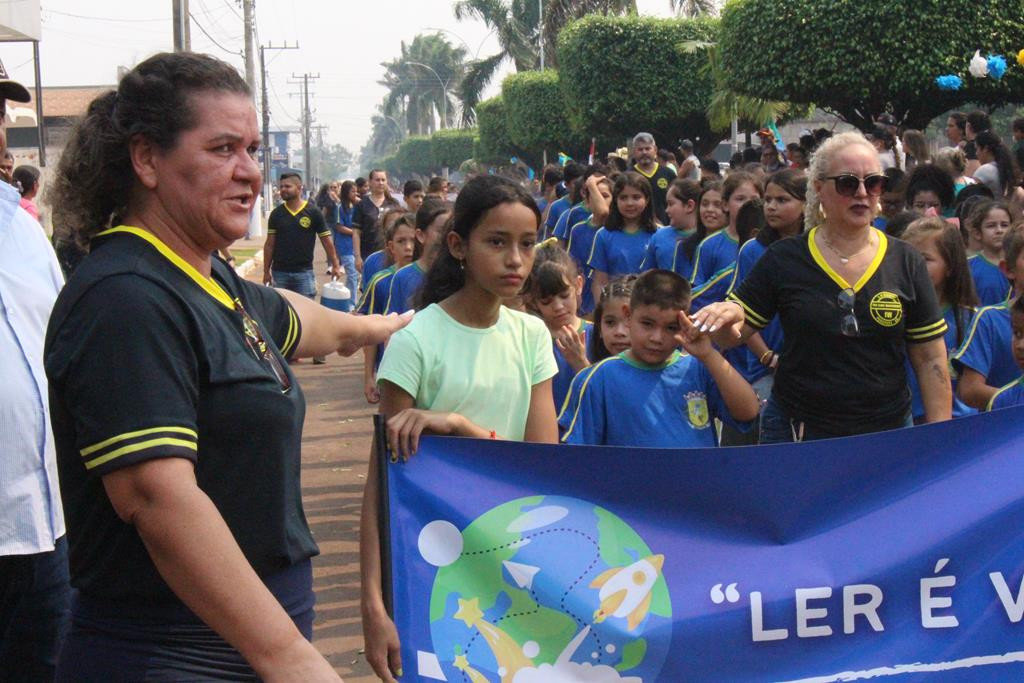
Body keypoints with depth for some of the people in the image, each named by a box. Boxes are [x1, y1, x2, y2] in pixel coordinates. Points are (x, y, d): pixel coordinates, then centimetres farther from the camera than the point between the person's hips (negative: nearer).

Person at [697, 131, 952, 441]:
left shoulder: (905, 262, 0)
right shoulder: (784, 259, -3)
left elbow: (930, 360, 2)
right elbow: (733, 334, 0)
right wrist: (726, 316, -23)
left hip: (888, 433, 1)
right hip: (794, 432, -1)